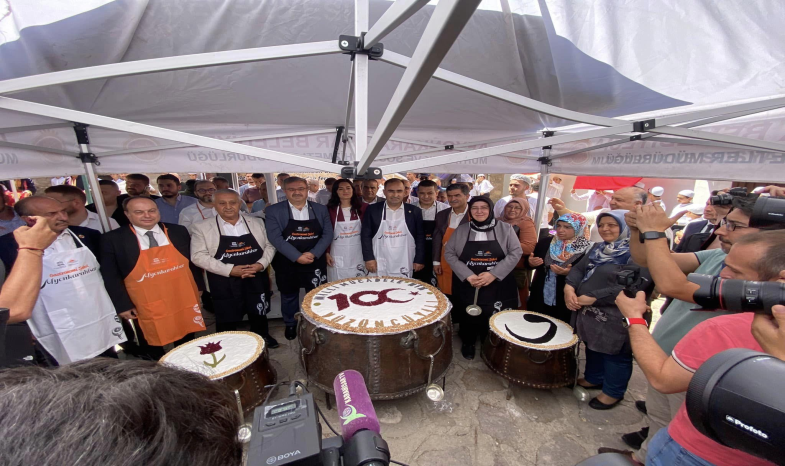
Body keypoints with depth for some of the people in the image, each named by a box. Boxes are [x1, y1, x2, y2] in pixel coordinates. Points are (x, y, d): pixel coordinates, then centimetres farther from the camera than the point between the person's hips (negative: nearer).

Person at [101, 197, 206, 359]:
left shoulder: (178, 232, -2)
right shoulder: (113, 239, -8)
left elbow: (193, 261, 6)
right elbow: (110, 276, -5)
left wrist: (198, 288, 8)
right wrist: (123, 305, -6)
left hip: (185, 303, 2)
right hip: (147, 309, -2)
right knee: (153, 355, 16)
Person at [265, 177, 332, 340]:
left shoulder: (321, 209, 1)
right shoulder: (274, 210, -5)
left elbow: (328, 234, -3)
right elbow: (275, 237, -13)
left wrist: (313, 254, -17)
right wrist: (297, 257, -21)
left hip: (316, 263, 1)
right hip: (287, 264, -1)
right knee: (289, 297, 17)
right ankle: (290, 325, 41)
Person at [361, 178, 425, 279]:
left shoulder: (414, 211, 2)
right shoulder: (372, 209, 0)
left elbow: (420, 237, 4)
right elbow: (366, 235, 1)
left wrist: (419, 260, 1)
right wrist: (369, 258, -5)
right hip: (379, 267, 0)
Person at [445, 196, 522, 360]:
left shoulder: (505, 228, -1)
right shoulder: (461, 230, 1)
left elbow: (516, 253, -6)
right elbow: (449, 253, -2)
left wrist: (494, 274, -16)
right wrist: (467, 275, -14)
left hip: (497, 286, 0)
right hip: (467, 285, 1)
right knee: (468, 316, 12)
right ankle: (468, 342, 37)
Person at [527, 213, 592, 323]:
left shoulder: (587, 250, -9)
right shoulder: (545, 242, 0)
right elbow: (528, 263, 8)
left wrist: (570, 273, -25)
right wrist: (531, 262, -13)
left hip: (565, 304, -3)